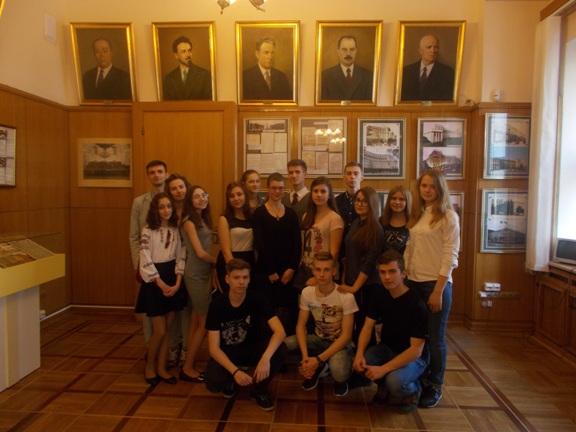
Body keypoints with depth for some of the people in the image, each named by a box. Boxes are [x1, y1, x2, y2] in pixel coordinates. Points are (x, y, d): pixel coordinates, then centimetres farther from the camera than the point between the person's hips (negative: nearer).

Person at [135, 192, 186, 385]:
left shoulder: (176, 229, 4)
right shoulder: (149, 230, -8)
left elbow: (181, 257, 2)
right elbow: (146, 261, -12)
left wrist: (177, 283, -8)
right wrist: (162, 284, -15)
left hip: (173, 281, 4)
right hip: (154, 282, -4)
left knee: (168, 329, 9)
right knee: (159, 331, -1)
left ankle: (161, 368, 23)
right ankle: (149, 366, 22)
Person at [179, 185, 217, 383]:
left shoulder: (204, 219, 12)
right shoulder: (189, 221, -11)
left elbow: (206, 250, 9)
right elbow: (200, 253, -15)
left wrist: (213, 265, -3)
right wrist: (218, 262, -1)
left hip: (205, 273, 7)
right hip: (196, 275, -7)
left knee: (196, 321, 11)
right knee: (205, 322, -2)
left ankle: (190, 365, 21)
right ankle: (188, 368, 11)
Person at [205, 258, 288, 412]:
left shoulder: (257, 300, -18)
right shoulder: (217, 305, -19)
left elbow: (280, 332, -29)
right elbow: (214, 348, -21)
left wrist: (266, 357, -47)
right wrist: (235, 371, -37)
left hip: (252, 348, 1)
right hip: (227, 352, -1)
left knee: (280, 349, -30)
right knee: (213, 383, -31)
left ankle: (259, 390, -3)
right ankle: (231, 380, 8)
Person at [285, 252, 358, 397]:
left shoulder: (346, 297, -23)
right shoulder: (307, 292, -11)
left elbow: (346, 336, -21)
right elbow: (301, 325, -6)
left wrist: (318, 359, -28)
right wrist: (305, 357, -23)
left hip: (341, 343, -4)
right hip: (318, 339, 4)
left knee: (338, 373, -37)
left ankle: (342, 379, 4)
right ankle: (317, 368, 6)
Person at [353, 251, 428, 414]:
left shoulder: (416, 304, -25)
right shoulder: (380, 297, -5)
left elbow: (416, 350, -26)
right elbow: (368, 327, -7)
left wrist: (383, 369, -32)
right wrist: (359, 353, -27)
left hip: (412, 357, -5)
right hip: (387, 348, 5)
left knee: (395, 382, -33)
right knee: (360, 363, -24)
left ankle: (413, 390, 4)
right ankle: (384, 386, 8)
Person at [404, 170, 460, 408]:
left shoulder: (448, 216, -7)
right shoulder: (417, 215, 10)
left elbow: (450, 256, -11)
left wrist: (438, 291, -14)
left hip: (437, 283, -5)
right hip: (413, 282, 5)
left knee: (435, 338, 6)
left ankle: (434, 387, 24)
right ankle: (418, 380, 30)